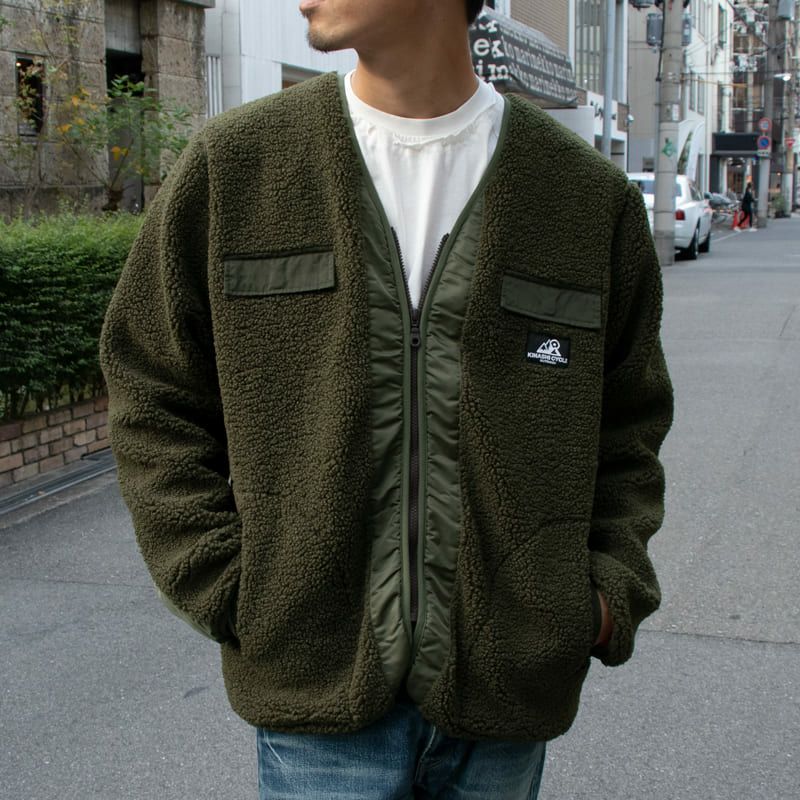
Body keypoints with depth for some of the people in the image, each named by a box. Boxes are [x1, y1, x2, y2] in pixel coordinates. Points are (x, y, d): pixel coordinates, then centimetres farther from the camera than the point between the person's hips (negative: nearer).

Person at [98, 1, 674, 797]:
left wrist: (612, 591, -3)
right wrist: (227, 589, -5)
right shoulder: (231, 164, -1)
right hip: (319, 681, -1)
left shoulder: (590, 194, 1)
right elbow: (152, 397, 3)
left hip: (507, 682, 2)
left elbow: (627, 421, 10)